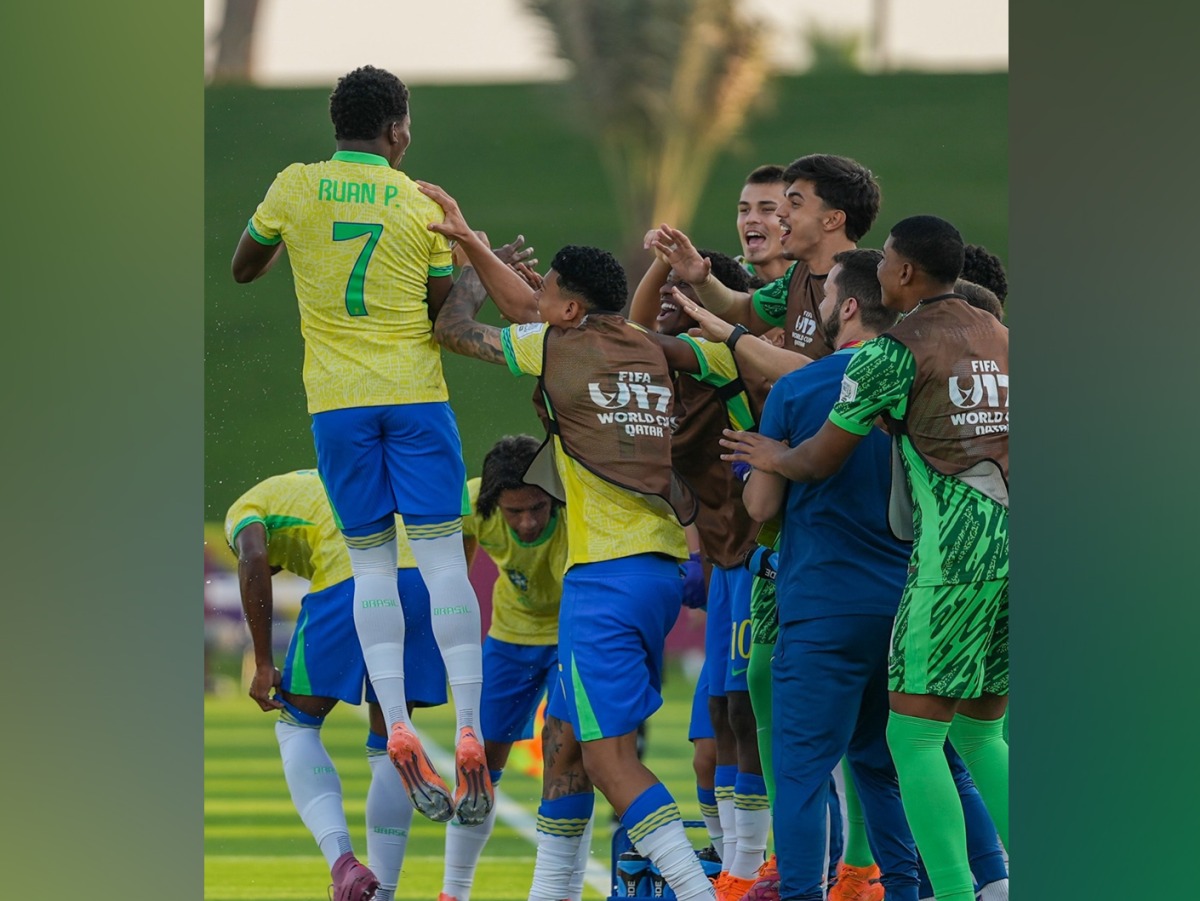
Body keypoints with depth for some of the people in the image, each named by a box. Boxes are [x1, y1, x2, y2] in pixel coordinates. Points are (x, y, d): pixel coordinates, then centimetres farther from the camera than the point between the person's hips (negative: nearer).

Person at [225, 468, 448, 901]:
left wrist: (264, 666, -1)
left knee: (297, 727, 12)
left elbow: (253, 561, -3)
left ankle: (343, 862, -8)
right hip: (422, 572, 5)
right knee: (387, 744, 17)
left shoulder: (246, 510, 21)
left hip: (351, 578, -5)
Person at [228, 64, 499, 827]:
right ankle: (469, 733, -10)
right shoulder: (422, 204, 1)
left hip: (337, 398, 1)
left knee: (370, 560, 7)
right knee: (442, 556, -1)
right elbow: (446, 311, 1)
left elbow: (243, 270, 18)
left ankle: (396, 726, -10)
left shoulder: (295, 188, 3)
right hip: (416, 392, -1)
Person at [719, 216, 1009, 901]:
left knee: (914, 733, -3)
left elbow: (820, 461, 4)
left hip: (957, 550, -7)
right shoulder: (999, 338, 17)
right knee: (980, 731, 16)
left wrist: (773, 457, 26)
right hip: (1018, 535, 7)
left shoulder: (894, 351, -4)